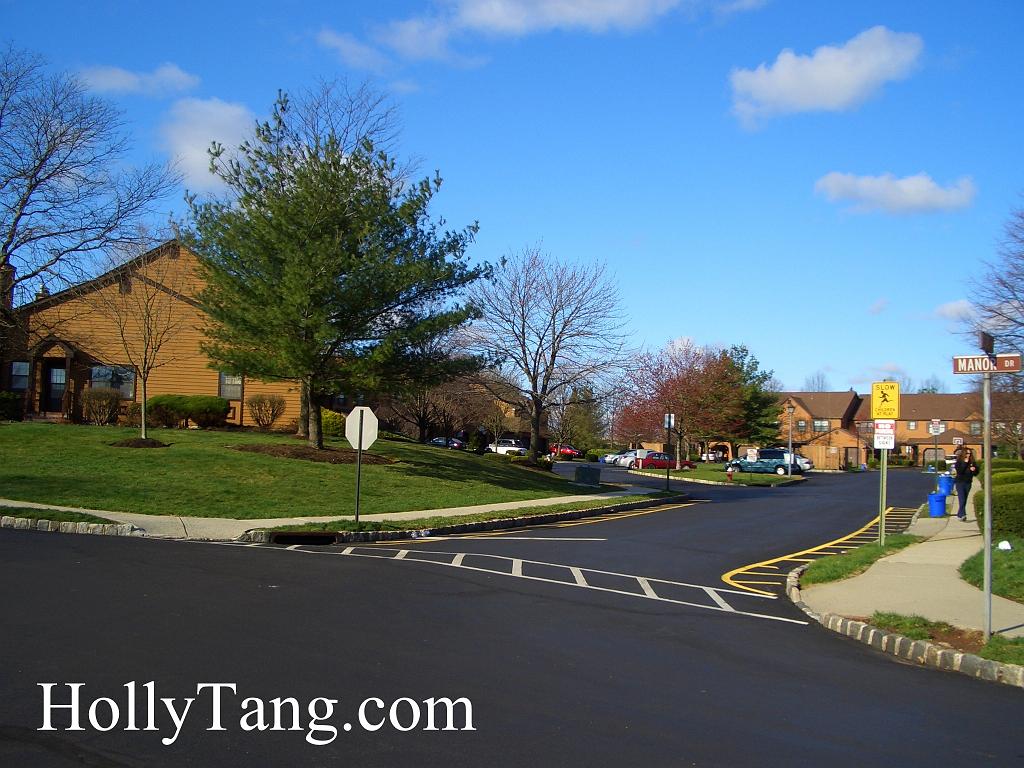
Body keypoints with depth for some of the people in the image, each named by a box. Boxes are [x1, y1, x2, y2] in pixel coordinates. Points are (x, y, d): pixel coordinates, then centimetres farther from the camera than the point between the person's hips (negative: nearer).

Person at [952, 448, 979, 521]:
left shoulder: (972, 462, 6)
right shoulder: (959, 462, -6)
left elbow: (976, 473, 10)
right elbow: (959, 471, -21)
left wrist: (974, 470, -13)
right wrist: (965, 463, -20)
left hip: (968, 483, 5)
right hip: (960, 482, -5)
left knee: (964, 500, 9)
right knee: (962, 500, -16)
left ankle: (959, 514, 19)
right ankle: (963, 515, -23)